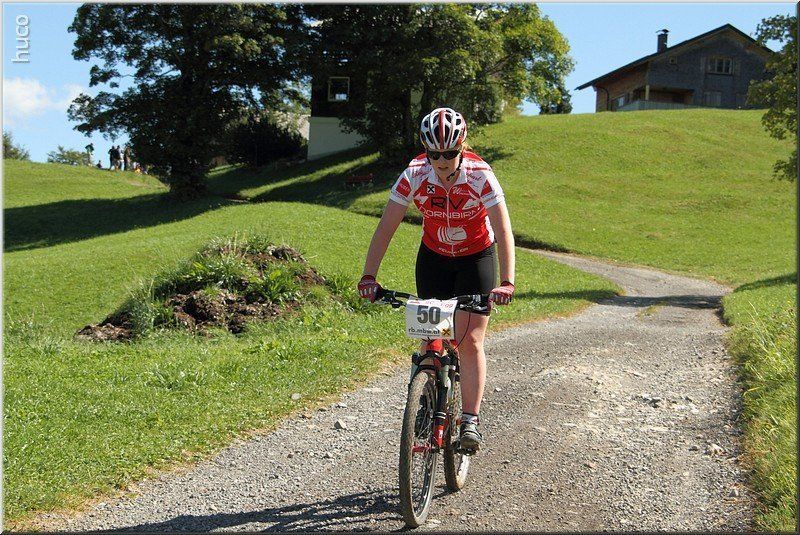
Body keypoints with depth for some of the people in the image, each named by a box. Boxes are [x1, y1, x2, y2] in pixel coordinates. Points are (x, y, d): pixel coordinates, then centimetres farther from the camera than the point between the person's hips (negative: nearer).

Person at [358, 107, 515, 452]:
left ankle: (470, 422, -5)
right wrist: (368, 276, -30)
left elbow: (503, 232, -30)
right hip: (433, 258, 2)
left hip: (476, 258, -2)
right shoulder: (414, 175, -21)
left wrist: (507, 282, -42)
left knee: (469, 341, -12)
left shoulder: (480, 175, -26)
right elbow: (386, 229, -20)